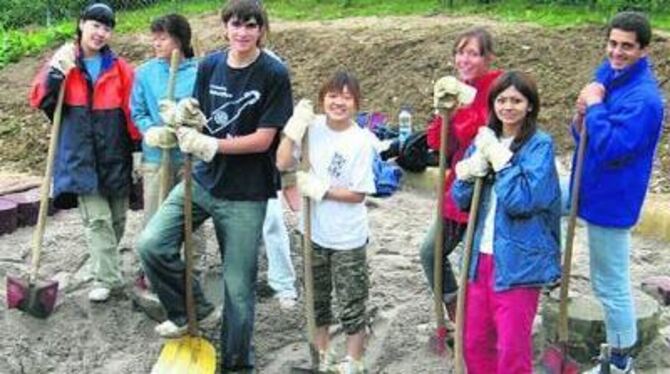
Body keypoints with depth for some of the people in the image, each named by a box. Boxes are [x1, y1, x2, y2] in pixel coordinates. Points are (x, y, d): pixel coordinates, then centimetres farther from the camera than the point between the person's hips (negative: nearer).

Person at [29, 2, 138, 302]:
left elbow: (132, 111, 3)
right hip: (82, 157, -2)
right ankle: (107, 278, 2)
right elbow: (39, 101, -7)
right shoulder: (63, 63, 0)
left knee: (117, 218, 15)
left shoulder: (120, 69, 0)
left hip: (115, 156, 2)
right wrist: (57, 72, -22)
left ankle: (105, 265, 36)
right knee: (96, 220, -5)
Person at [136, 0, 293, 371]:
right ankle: (195, 310, 17)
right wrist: (186, 117, -13)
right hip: (204, 179, 5)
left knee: (238, 284, 4)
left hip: (245, 194, -4)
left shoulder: (274, 74, -11)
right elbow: (200, 120, 9)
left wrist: (210, 145, -18)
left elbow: (262, 140, -13)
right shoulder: (209, 65, 3)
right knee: (150, 244, -7)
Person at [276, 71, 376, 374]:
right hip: (314, 232, 4)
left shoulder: (360, 141, -14)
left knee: (351, 306, 7)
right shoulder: (312, 126, -5)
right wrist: (295, 127, -18)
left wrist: (321, 189, -19)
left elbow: (358, 194, -13)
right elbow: (282, 163, -10)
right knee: (316, 300, 19)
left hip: (347, 238, -4)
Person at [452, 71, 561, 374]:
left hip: (518, 263, -6)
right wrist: (475, 166, -12)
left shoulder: (539, 145, -9)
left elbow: (522, 201, -19)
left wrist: (499, 158, -16)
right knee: (474, 343, 15)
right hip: (480, 258, 6)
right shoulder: (484, 140, 9)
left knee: (512, 349, 2)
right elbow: (460, 199, 5)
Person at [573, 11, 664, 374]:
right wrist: (582, 117, -11)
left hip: (610, 199, -9)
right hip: (590, 187, 9)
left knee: (611, 284, 4)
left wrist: (594, 105, -21)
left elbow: (611, 147, -31)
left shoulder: (643, 98, -23)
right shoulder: (606, 74, 5)